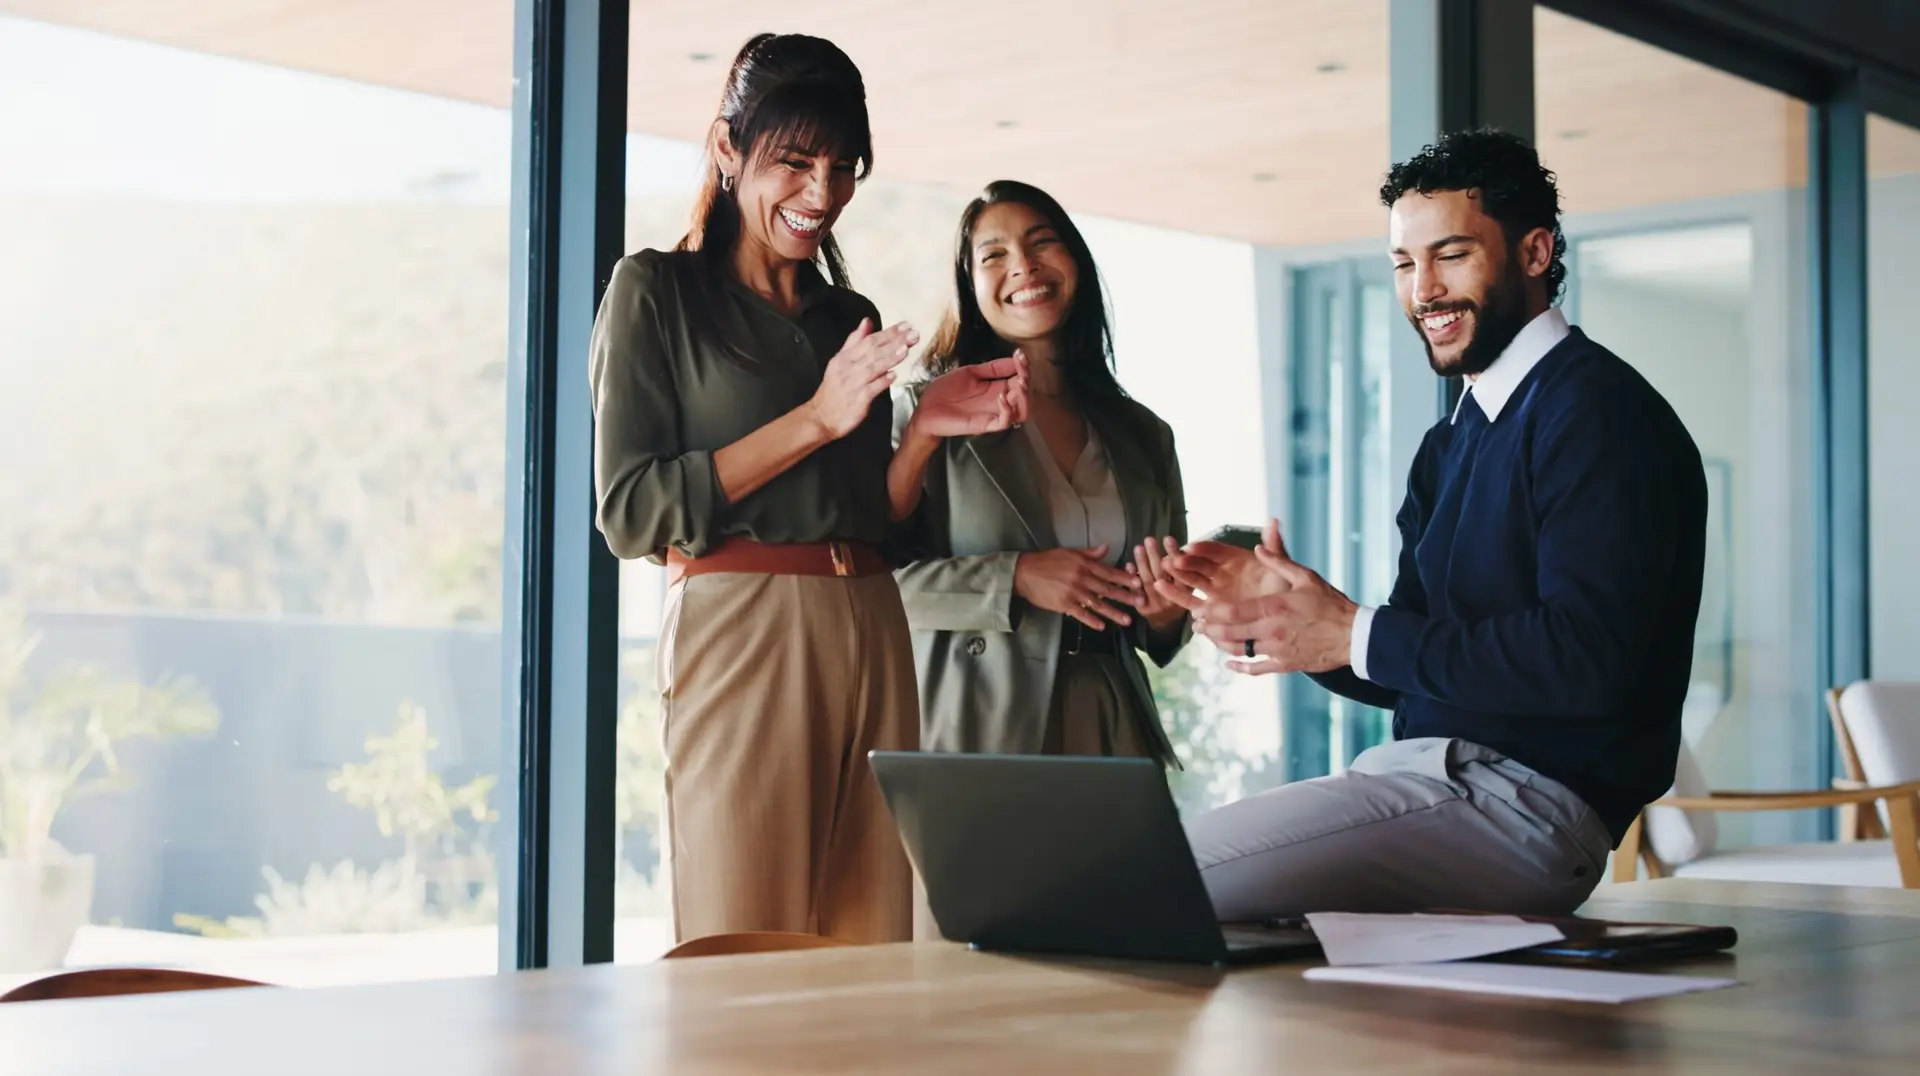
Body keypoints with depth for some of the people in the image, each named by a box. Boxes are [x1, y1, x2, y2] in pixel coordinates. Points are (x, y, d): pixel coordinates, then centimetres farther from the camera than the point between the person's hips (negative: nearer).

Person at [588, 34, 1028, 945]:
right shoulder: (656, 291, 3)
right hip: (739, 633, -5)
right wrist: (815, 420, -11)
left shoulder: (852, 318, 19)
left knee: (874, 960, 2)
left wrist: (926, 427, 3)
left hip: (872, 639, 6)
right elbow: (631, 513, -8)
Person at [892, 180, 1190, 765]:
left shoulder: (1144, 436, 13)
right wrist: (1014, 578, -17)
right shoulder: (925, 414, -1)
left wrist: (1165, 617, -2)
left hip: (1110, 733, 4)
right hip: (972, 734, -4)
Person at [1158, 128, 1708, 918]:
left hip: (1527, 800, -9)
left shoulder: (1599, 411, -10)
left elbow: (1586, 661, -22)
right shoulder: (1451, 444, 20)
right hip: (1428, 774, 9)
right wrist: (1275, 612, 0)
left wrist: (1355, 635, -18)